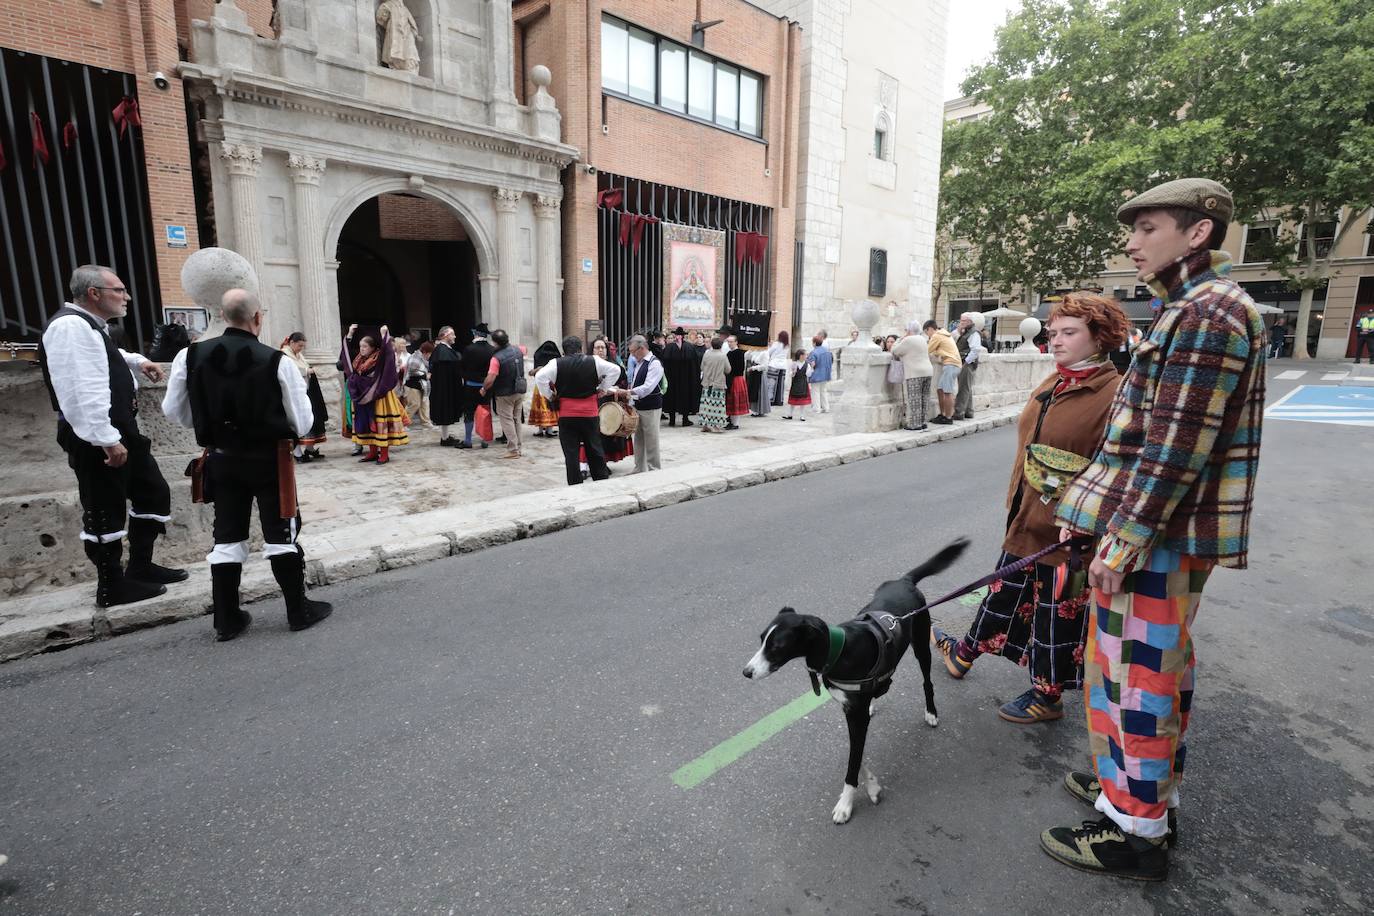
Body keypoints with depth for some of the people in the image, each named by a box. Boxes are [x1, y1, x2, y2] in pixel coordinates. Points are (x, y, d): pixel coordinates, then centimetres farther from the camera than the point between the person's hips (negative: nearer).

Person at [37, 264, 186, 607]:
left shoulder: (90, 326, 15)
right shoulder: (70, 325, -18)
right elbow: (80, 390, -26)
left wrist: (136, 361, 22)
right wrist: (107, 440, -28)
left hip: (122, 431, 11)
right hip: (97, 441, -11)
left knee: (153, 491, 17)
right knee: (105, 511, 0)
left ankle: (141, 567, 29)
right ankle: (112, 586, 13)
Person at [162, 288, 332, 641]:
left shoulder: (190, 356, -6)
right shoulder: (276, 361, -16)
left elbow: (173, 411, 4)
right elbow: (303, 423, -11)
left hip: (221, 460, 4)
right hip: (269, 460, -3)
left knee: (227, 538, 13)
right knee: (281, 535, 7)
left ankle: (226, 619, 21)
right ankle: (299, 611, 16)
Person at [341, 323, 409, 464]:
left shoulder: (379, 359, -11)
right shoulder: (359, 360, 10)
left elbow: (388, 352, -29)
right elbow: (346, 351, 22)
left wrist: (384, 335, -25)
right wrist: (350, 334, 18)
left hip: (378, 397, -7)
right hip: (362, 397, 7)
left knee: (380, 424, -3)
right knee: (366, 424, 10)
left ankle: (384, 454, 2)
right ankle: (373, 452, 18)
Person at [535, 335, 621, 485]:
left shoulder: (556, 364, -4)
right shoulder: (594, 361, 0)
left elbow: (539, 377, -14)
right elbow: (615, 369, -2)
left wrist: (549, 396, -2)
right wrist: (603, 388, 5)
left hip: (566, 414, -1)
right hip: (590, 413, 1)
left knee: (571, 453, 5)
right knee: (595, 451, 13)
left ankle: (575, 485, 7)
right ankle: (602, 483, 19)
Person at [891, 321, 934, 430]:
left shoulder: (908, 340, -11)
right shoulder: (922, 339, 16)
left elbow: (894, 351, -3)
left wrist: (901, 338, 8)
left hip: (914, 374, -8)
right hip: (927, 372, 8)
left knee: (914, 400, -4)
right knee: (923, 399, 11)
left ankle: (915, 424, -3)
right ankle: (922, 422, 16)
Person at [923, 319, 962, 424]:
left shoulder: (936, 336, -7)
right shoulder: (944, 334, 23)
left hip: (950, 364, -10)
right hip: (951, 364, 10)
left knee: (947, 392, -9)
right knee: (940, 389, 10)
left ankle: (948, 418, -7)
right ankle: (942, 414, 14)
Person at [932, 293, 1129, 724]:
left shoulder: (1113, 394, -17)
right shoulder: (1050, 387, 8)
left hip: (1064, 530, -7)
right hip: (1025, 519, 7)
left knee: (1057, 610, 10)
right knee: (1003, 593, 23)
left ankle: (1047, 696, 29)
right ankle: (964, 652, 41)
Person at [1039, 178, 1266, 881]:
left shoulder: (1207, 313, -16)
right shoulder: (1190, 310, 16)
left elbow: (1175, 448, -23)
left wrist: (1122, 540, -20)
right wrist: (1087, 508, 16)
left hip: (1158, 534, -10)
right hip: (1162, 528, 10)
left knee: (1137, 672, 0)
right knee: (1156, 666, 20)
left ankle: (1134, 828, 15)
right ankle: (1142, 782, 36)